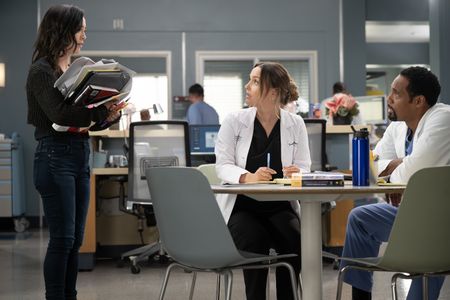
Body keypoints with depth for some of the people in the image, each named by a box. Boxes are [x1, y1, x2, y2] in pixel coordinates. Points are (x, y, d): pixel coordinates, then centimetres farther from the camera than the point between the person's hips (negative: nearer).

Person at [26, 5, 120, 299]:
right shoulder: (42, 71, -7)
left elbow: (92, 113, 14)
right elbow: (59, 113, -20)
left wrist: (112, 113, -7)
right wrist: (102, 111, -19)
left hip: (81, 154, 7)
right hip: (55, 155, -7)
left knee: (76, 238, 9)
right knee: (62, 238, -5)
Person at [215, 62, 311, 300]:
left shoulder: (295, 124, 3)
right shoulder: (234, 121, -1)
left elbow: (304, 168, 2)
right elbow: (223, 166, -8)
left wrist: (296, 174, -24)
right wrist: (248, 177, -29)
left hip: (280, 206, 1)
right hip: (241, 205, -1)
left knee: (294, 240, -28)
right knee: (255, 240, -31)